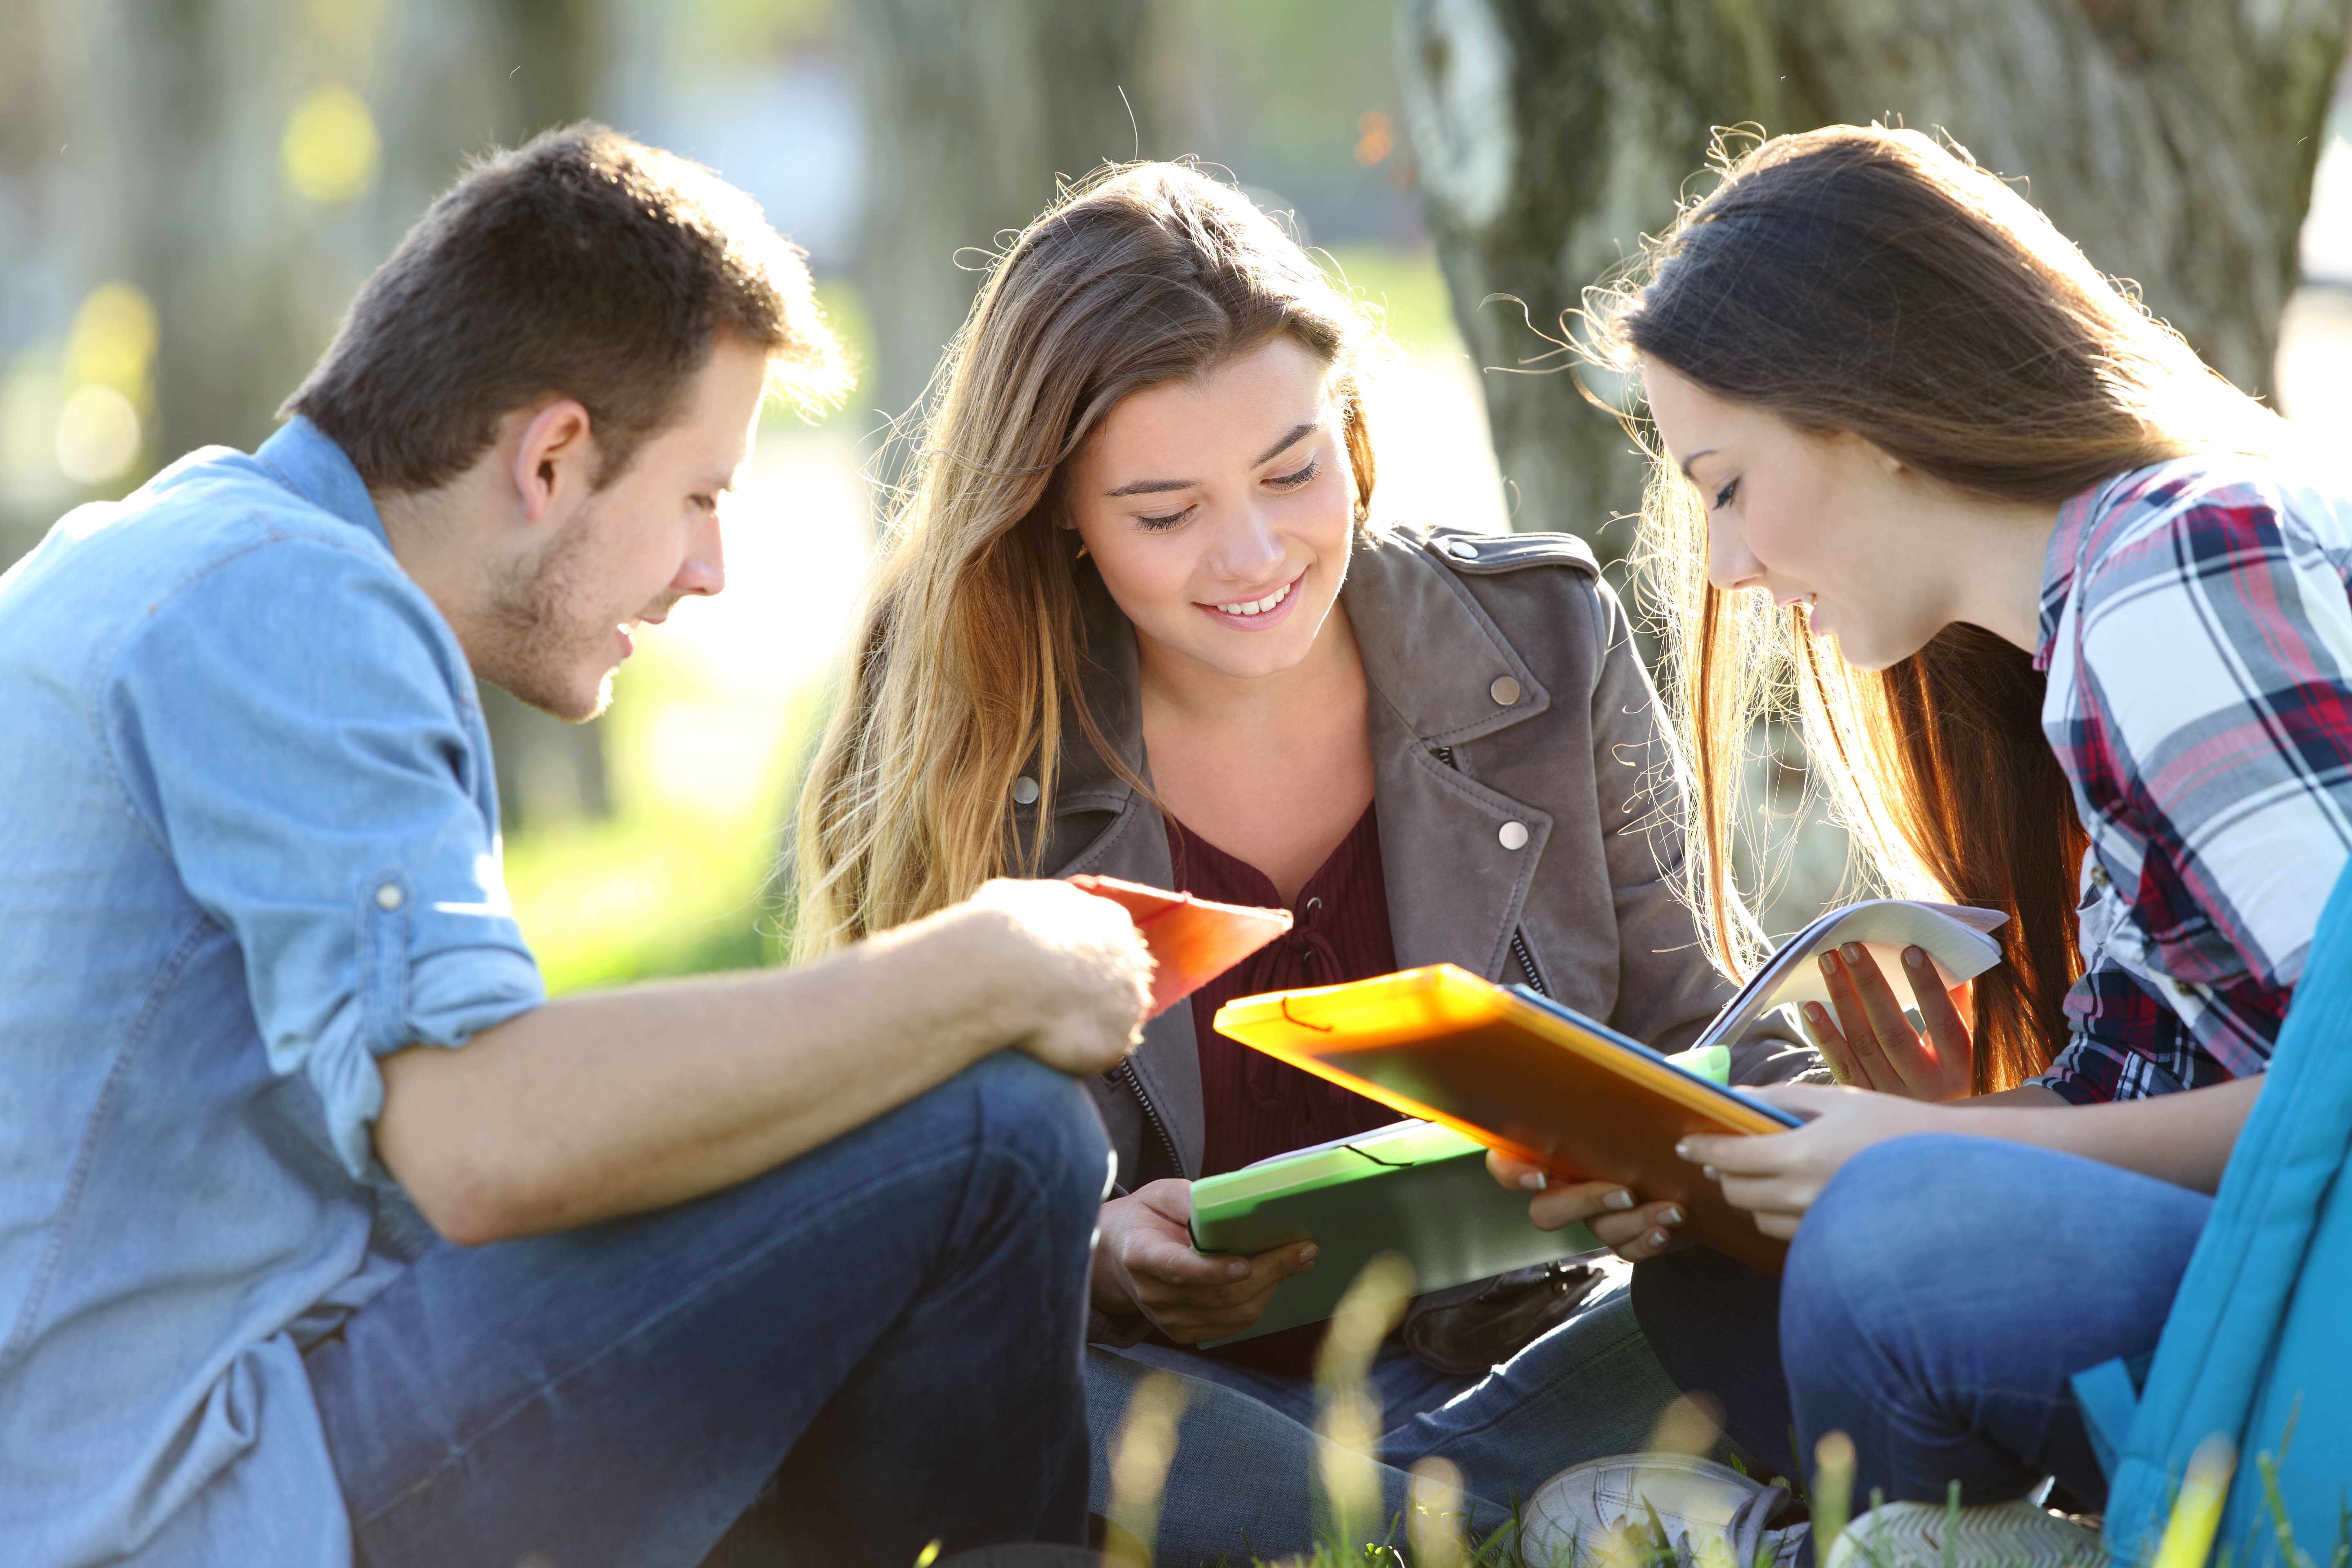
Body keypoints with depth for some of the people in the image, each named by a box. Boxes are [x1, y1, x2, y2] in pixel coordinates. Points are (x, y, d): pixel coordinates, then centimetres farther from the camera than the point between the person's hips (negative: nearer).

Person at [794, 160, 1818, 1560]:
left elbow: (1683, 1029, 4)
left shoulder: (1547, 641, -1)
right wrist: (1091, 1261, -30)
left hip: (1504, 1363, 1)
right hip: (1157, 1388, -1)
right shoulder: (959, 734, -7)